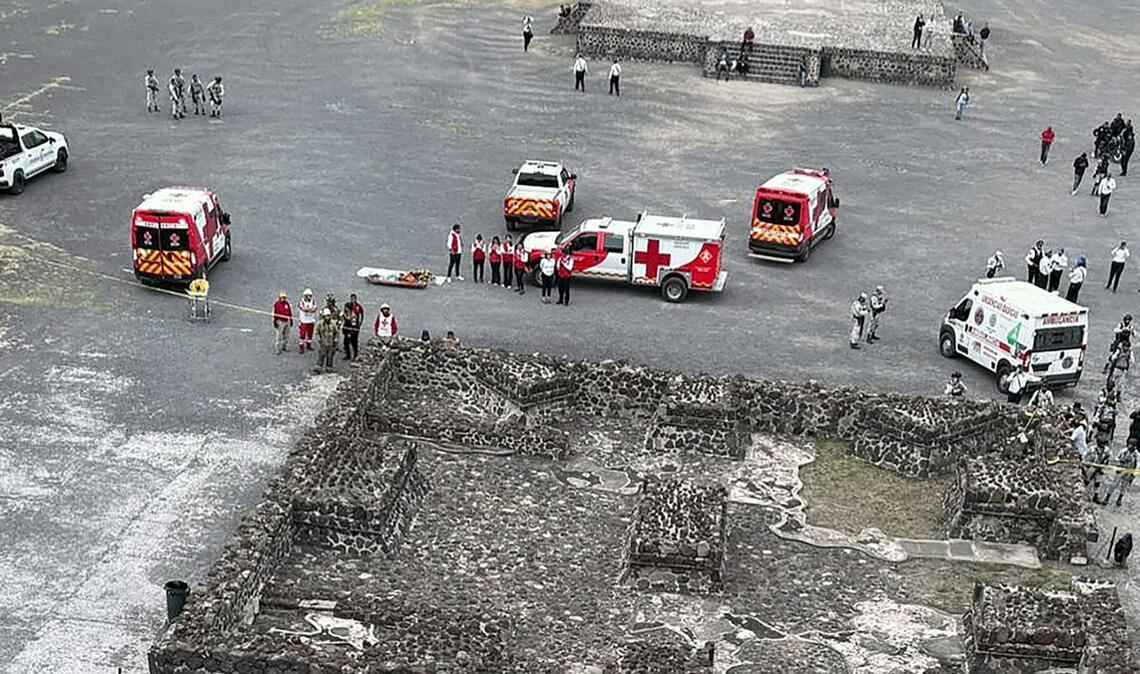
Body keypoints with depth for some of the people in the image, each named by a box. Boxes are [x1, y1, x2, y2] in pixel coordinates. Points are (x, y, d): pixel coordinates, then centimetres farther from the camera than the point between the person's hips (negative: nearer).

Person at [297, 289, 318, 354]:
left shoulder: (313, 302, 2)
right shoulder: (301, 302, -10)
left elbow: (314, 312, 5)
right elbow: (298, 312, -7)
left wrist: (315, 320, -1)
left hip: (311, 321, 4)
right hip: (303, 322, -4)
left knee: (310, 334, 13)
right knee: (302, 334, -5)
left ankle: (308, 345, 28)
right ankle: (301, 347, 1)